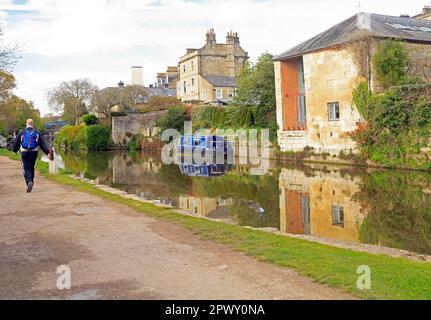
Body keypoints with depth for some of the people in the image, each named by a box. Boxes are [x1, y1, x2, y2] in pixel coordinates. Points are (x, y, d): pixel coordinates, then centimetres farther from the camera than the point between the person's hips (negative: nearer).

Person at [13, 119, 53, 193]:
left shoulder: (22, 133, 4)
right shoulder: (37, 133, 6)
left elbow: (16, 143, 11)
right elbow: (42, 144, 0)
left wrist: (15, 151, 30)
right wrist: (48, 152, -3)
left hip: (24, 153, -1)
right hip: (34, 152, 1)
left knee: (26, 168, -1)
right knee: (31, 167, 16)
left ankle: (29, 182, -24)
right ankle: (31, 181, 22)